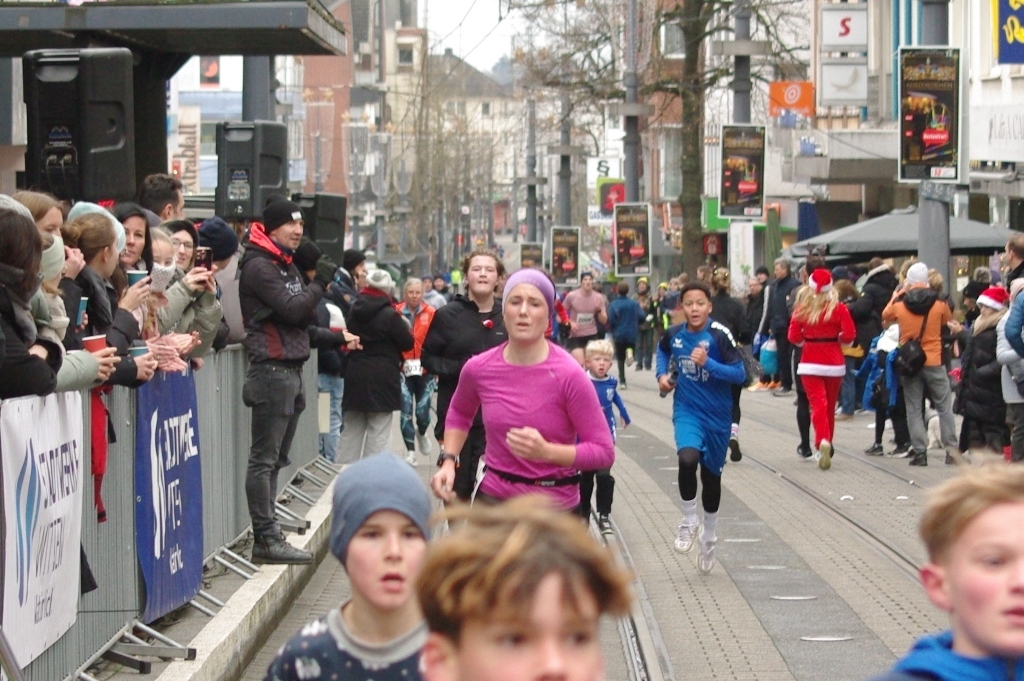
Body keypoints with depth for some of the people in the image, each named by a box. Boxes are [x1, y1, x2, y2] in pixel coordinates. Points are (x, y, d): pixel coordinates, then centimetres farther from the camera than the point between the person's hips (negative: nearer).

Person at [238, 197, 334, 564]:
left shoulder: (286, 265, 20)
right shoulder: (258, 266, -9)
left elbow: (306, 317, 19)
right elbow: (291, 310, -17)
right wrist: (318, 284, -5)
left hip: (291, 369, 10)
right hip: (272, 368, -10)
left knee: (275, 458, 11)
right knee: (264, 458, -9)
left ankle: (267, 536, 14)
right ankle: (266, 538, -10)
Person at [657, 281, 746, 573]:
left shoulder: (720, 335, -16)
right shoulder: (674, 334, -3)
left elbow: (740, 374, -16)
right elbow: (663, 351, 21)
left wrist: (708, 363, -27)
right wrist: (663, 374, 5)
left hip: (717, 415, -1)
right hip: (687, 411, 1)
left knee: (711, 475, 13)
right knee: (688, 458, -27)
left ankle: (708, 536, 36)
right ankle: (689, 522, -6)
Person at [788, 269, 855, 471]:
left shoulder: (802, 309, -4)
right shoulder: (838, 308, -6)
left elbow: (793, 337, -4)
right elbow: (849, 335, -10)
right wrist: (836, 340, 10)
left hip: (809, 363, -1)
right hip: (834, 363, 1)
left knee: (818, 404, -7)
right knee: (830, 406, 16)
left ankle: (822, 442, -30)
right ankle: (826, 444, 27)